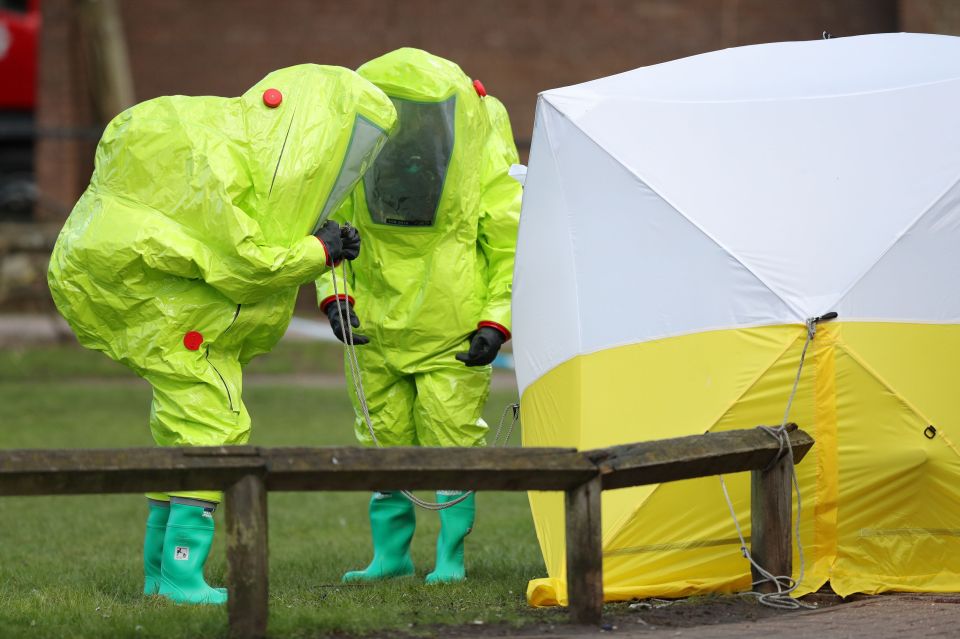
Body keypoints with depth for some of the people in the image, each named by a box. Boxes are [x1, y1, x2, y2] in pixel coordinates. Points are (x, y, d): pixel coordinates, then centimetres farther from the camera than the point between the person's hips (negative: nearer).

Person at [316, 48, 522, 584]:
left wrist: (496, 320, -10)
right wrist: (335, 295, -5)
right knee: (383, 440, 7)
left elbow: (511, 248, -2)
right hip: (379, 329, 3)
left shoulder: (484, 165, -12)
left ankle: (451, 557, 5)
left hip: (453, 333, -3)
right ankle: (391, 554, 19)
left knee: (451, 442, -6)